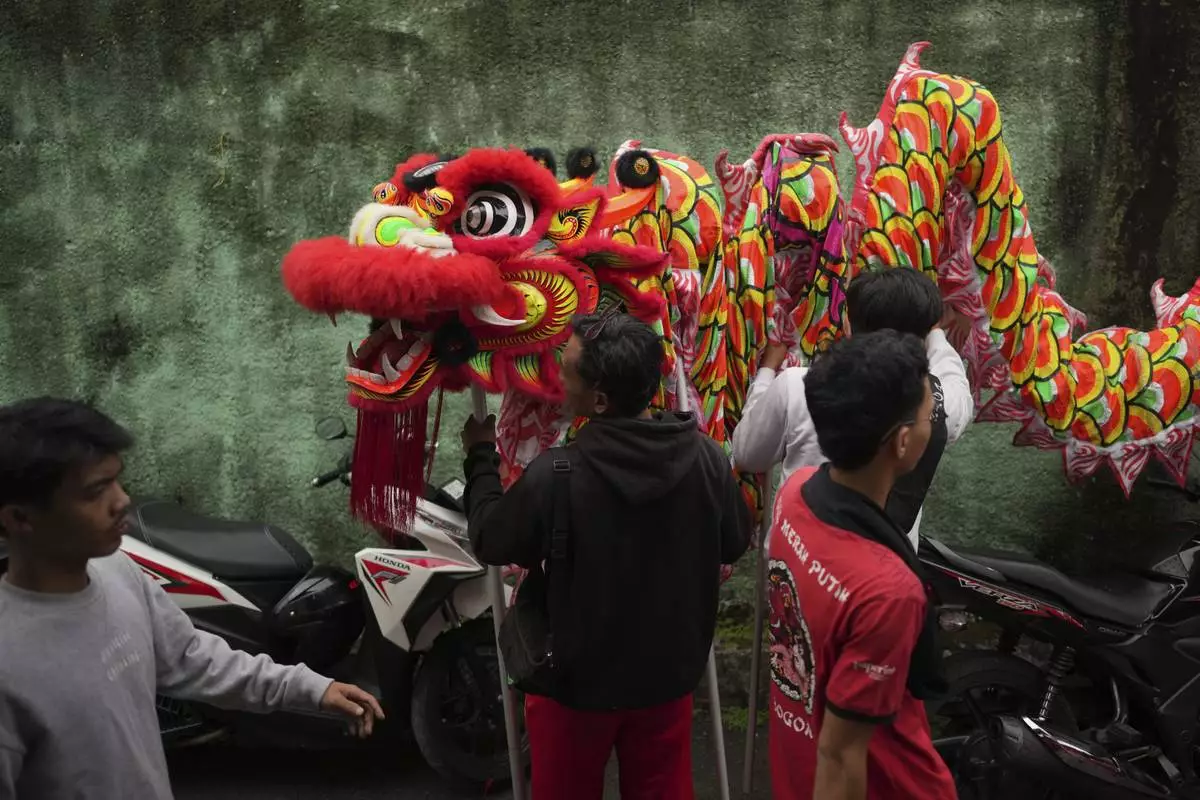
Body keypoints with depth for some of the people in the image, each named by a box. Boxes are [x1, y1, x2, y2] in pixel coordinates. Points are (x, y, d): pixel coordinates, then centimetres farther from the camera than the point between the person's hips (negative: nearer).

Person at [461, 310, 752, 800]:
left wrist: (481, 455, 5)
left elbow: (489, 542, -9)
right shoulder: (707, 456, -18)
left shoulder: (555, 475, -29)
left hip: (578, 677, -2)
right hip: (669, 671, 3)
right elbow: (735, 545, 0)